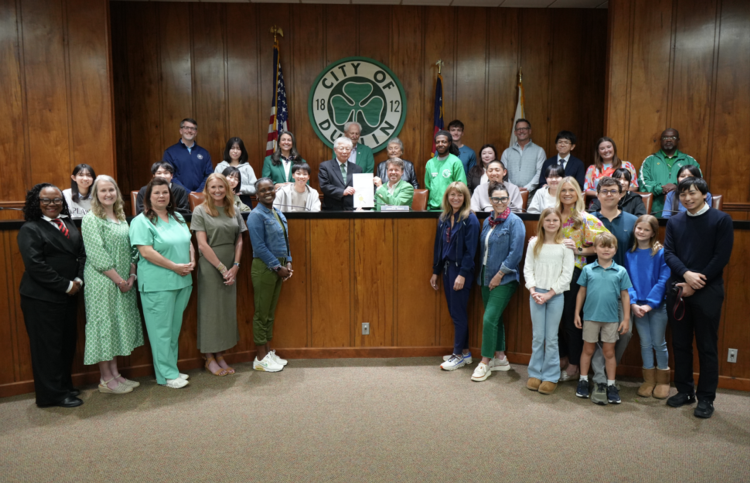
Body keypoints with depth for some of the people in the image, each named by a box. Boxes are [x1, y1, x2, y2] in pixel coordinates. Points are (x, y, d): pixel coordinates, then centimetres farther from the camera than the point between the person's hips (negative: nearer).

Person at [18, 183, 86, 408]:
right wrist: (66, 286, -15)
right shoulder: (30, 229, -8)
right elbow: (36, 266, -17)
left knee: (67, 343, 13)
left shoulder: (69, 225, 11)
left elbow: (82, 254, 10)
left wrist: (78, 281, -5)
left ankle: (65, 386, 28)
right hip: (42, 299, -6)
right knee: (47, 346, 3)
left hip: (69, 296, 7)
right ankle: (53, 395, 14)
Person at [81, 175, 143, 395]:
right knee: (104, 324, 0)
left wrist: (132, 275, 0)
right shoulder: (91, 219, -8)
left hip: (123, 281, 7)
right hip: (103, 282, -7)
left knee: (119, 325, 11)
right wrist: (118, 280, -15)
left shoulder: (121, 218, 12)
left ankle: (115, 374, 22)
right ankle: (106, 379, 10)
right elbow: (97, 255, -15)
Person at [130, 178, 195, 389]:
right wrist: (175, 266, -17)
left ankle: (171, 369, 25)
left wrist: (192, 262, -2)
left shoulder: (178, 218, 15)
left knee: (175, 328, 14)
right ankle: (167, 375, 9)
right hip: (157, 284, -7)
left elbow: (189, 243, 18)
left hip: (183, 281, 7)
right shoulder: (141, 221, -7)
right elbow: (146, 252, -16)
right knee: (161, 330, 0)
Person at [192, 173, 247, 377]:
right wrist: (222, 268, -13)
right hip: (210, 267, -5)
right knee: (210, 310, 2)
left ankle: (220, 356, 20)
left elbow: (239, 241, 8)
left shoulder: (234, 212, 9)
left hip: (230, 269, 5)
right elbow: (202, 245, -10)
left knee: (228, 310, 8)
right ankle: (209, 358, 14)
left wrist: (235, 266, -5)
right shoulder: (200, 211, -4)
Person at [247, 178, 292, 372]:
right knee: (262, 313, 1)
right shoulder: (256, 216, -13)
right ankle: (261, 358, 12)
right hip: (264, 267, -8)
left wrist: (288, 263, 4)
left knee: (270, 313, 15)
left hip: (278, 267, 8)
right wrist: (278, 267, -16)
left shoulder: (278, 214, 12)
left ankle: (268, 352, 27)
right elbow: (259, 247, -18)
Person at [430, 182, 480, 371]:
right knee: (454, 312, 12)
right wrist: (435, 272, 13)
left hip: (461, 270, -7)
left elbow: (470, 250, -15)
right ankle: (464, 351, 24)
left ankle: (459, 355, 12)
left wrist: (462, 274, -19)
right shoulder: (443, 218, 10)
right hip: (447, 268, 7)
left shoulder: (470, 219, -10)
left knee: (458, 313, 0)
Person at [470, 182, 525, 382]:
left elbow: (515, 253, -14)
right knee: (495, 319, 14)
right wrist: (483, 274, 8)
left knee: (490, 319, -10)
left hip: (504, 280, -7)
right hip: (487, 277, 7)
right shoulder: (487, 221, 10)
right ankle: (500, 358, 27)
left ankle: (485, 362, 3)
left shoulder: (514, 222, -10)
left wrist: (499, 275, -14)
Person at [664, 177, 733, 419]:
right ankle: (685, 390, 25)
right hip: (678, 291, 4)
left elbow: (721, 258, -8)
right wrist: (686, 274, -17)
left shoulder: (721, 220, -2)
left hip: (707, 292, -4)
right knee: (680, 344, 11)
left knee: (707, 347, 4)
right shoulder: (674, 222, 9)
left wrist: (695, 285, -12)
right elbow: (668, 253, 2)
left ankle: (706, 398, 16)